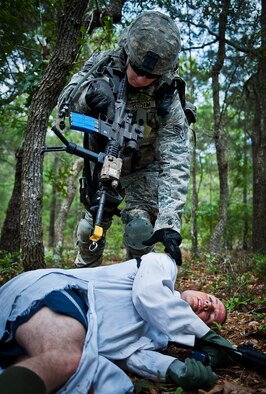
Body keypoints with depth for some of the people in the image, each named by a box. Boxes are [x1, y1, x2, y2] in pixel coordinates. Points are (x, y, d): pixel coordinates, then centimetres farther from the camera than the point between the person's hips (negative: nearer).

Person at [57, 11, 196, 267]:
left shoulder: (169, 102, -31)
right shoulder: (103, 64, -21)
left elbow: (175, 165, -35)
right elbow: (65, 106, -18)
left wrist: (168, 223, -45)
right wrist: (88, 92, -43)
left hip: (142, 169, -3)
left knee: (140, 231, -19)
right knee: (91, 227, 8)